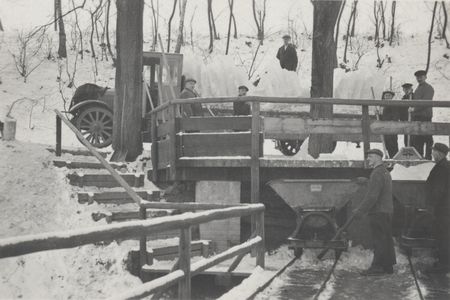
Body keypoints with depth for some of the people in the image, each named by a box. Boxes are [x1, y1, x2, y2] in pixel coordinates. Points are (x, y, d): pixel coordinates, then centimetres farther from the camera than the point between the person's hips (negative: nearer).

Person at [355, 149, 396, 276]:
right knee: (386, 240, 12)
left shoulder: (377, 173, -16)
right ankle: (388, 266, 17)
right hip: (387, 212, 10)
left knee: (379, 240, -6)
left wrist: (360, 211, -17)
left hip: (378, 212, -10)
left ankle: (377, 267, -4)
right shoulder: (385, 172, 17)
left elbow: (372, 196, -21)